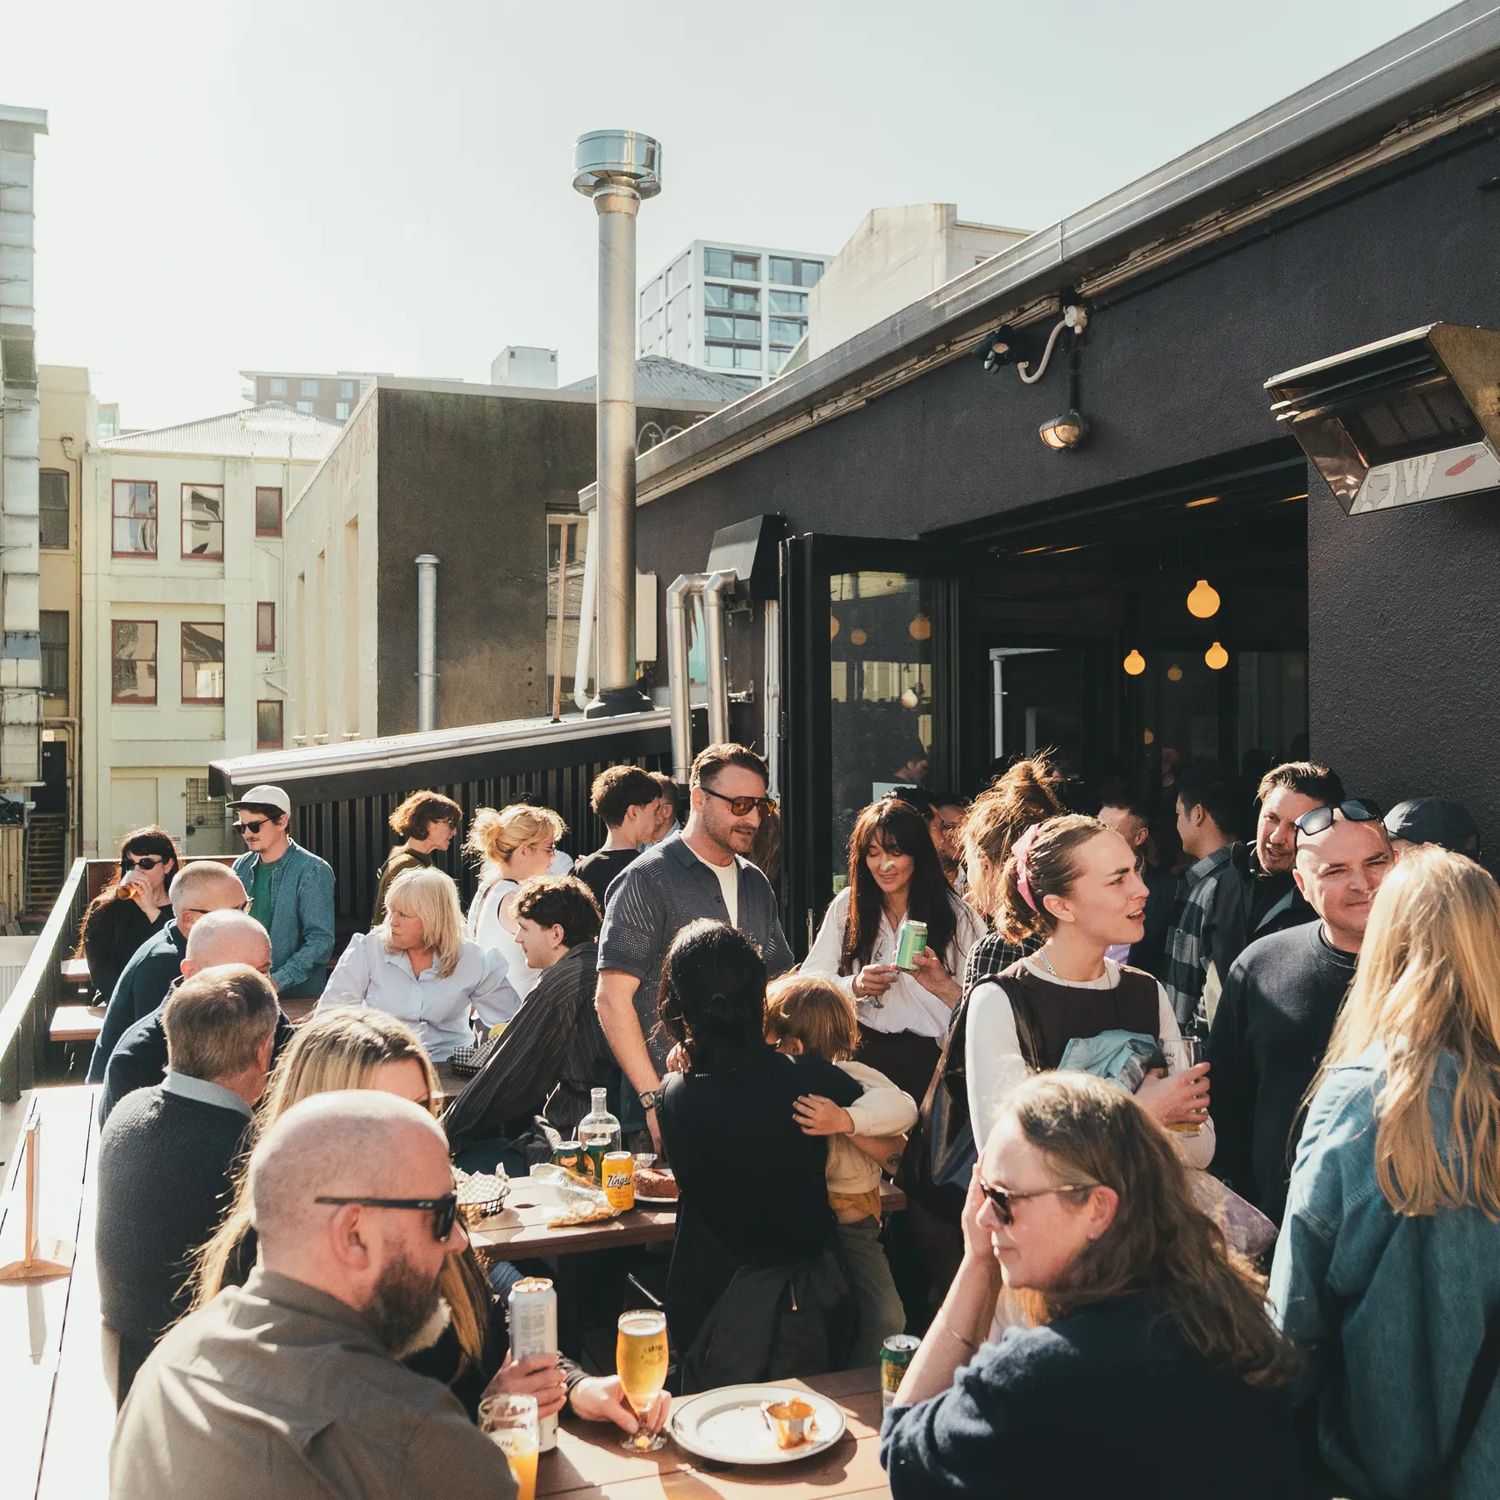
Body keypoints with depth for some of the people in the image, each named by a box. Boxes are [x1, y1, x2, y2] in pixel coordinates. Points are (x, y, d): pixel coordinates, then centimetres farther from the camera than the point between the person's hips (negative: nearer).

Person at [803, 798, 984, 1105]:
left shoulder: (956, 915, 2)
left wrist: (944, 986, -22)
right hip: (861, 1054, 1)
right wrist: (854, 986, -14)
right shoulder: (846, 906, 8)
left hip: (927, 1062, -1)